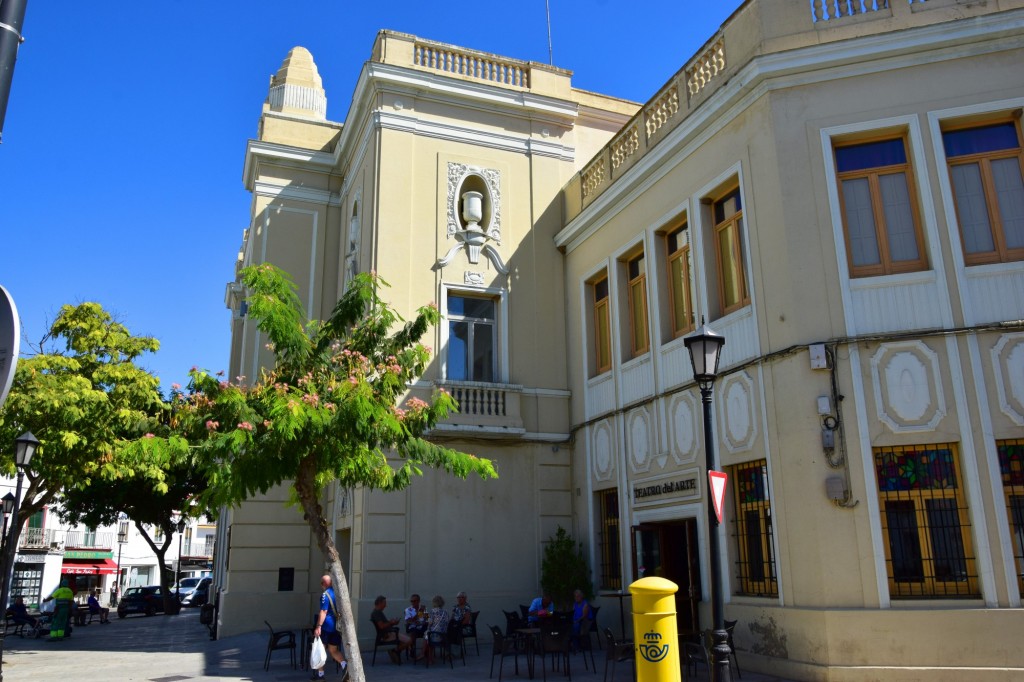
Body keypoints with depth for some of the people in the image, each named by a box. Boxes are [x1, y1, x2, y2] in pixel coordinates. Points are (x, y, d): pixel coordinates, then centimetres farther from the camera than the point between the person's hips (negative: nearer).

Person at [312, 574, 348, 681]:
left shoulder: (325, 594, -12)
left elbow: (323, 612, -20)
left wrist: (318, 626, -22)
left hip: (327, 625, -6)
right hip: (338, 626, 7)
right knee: (333, 649, 12)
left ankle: (320, 673, 17)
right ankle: (344, 664, -12)